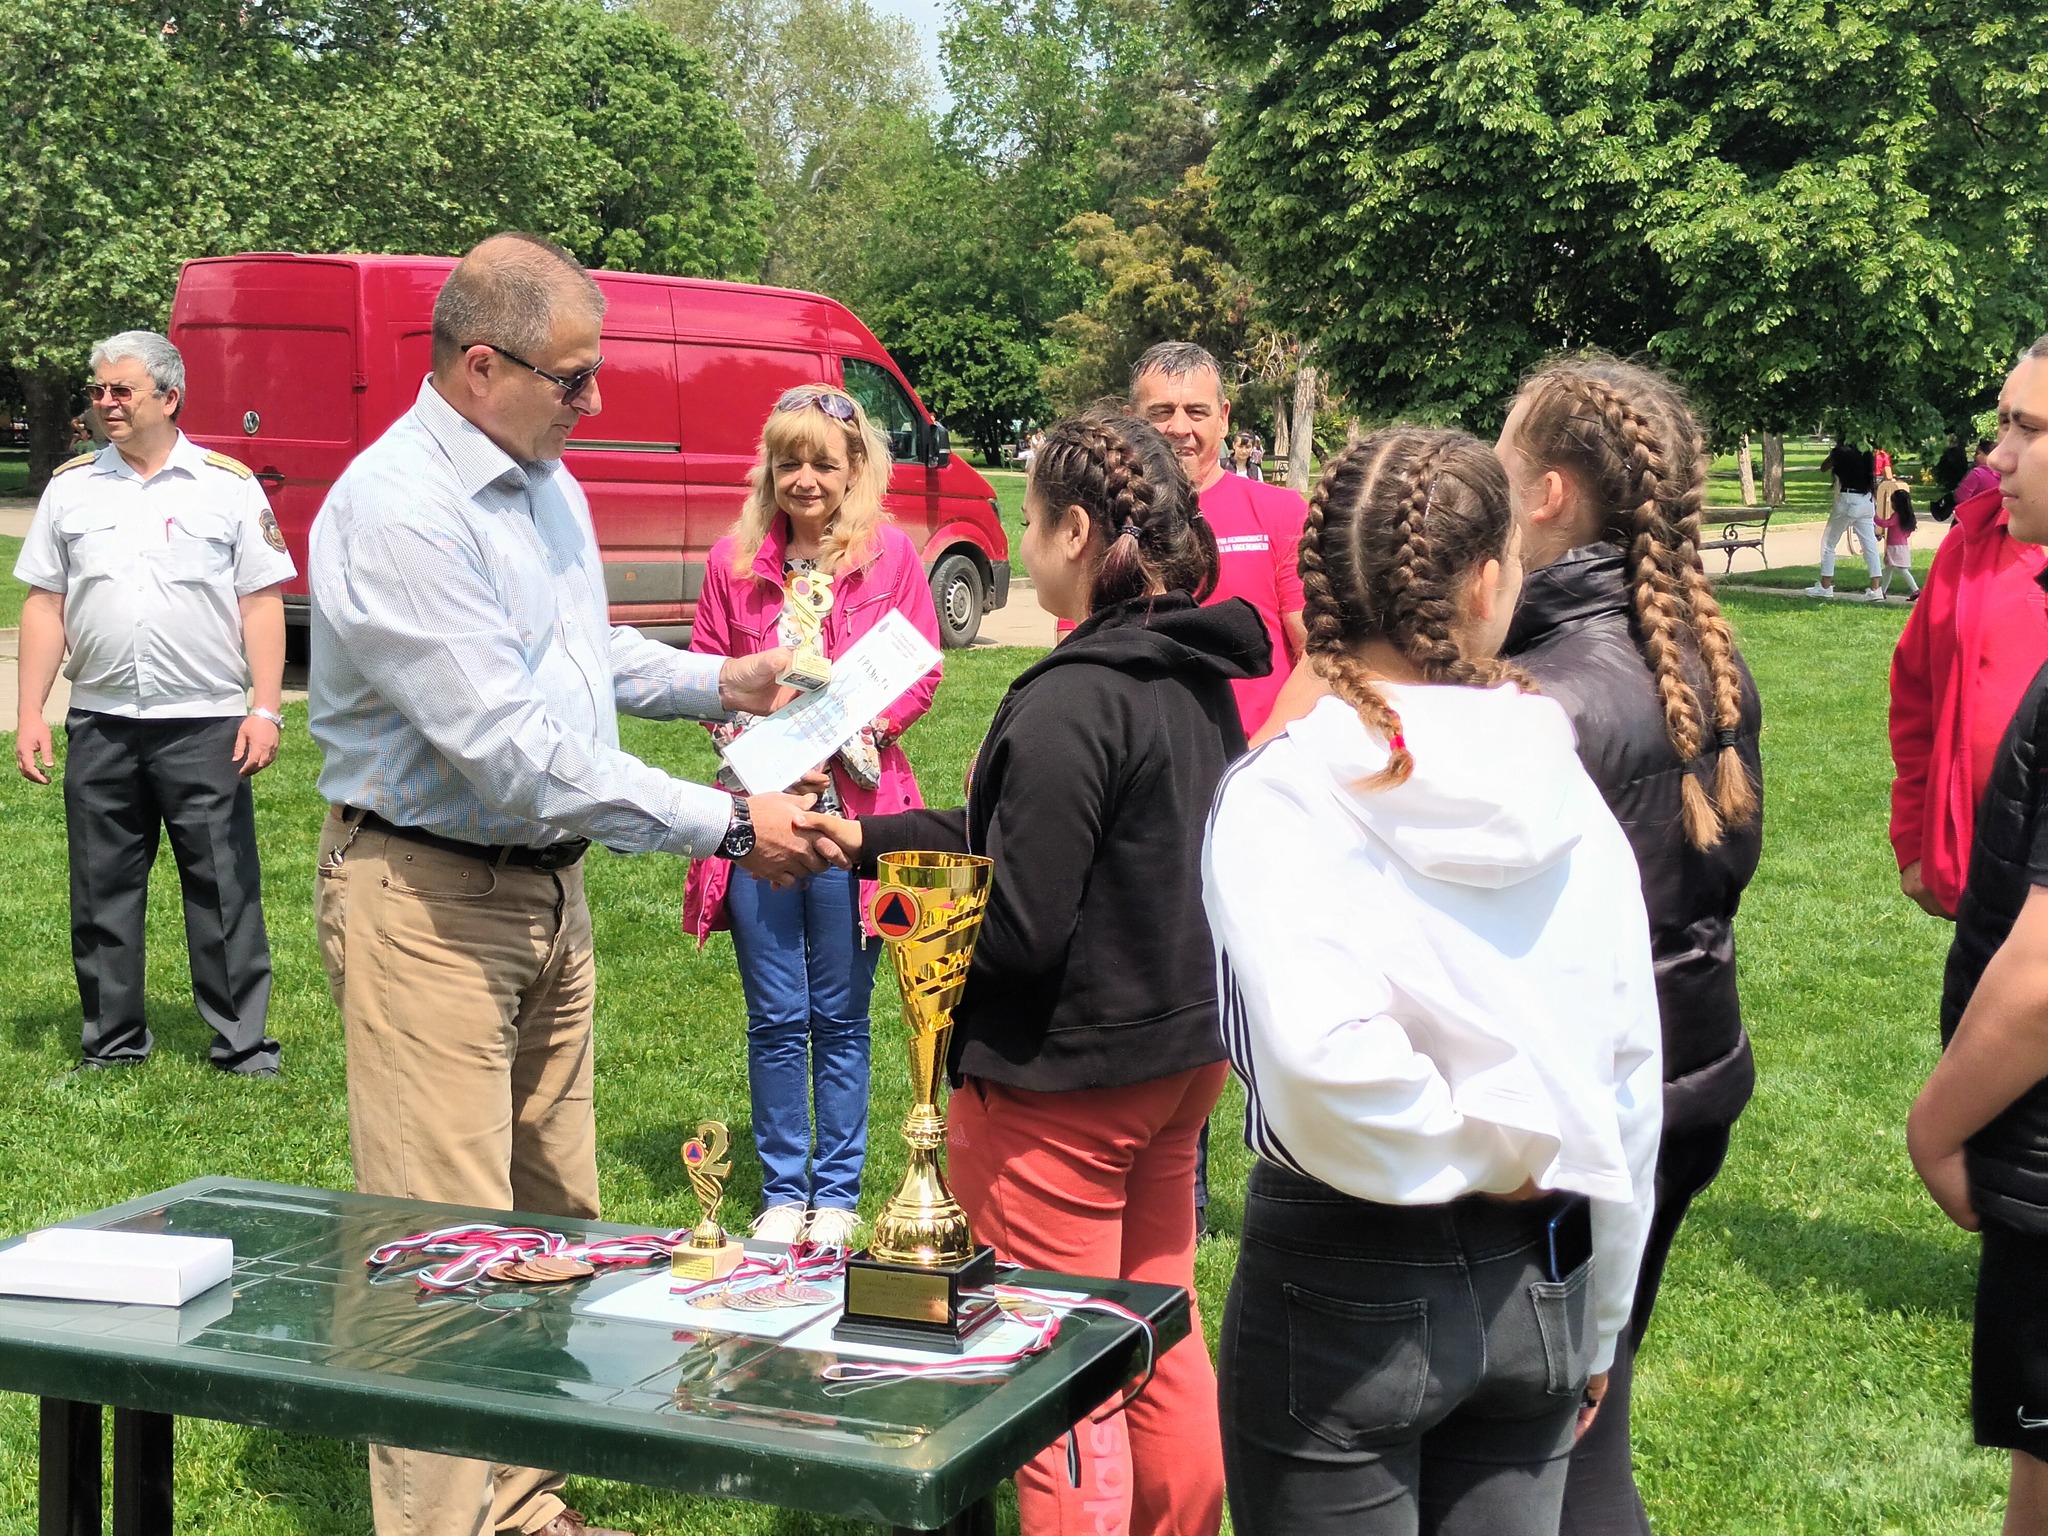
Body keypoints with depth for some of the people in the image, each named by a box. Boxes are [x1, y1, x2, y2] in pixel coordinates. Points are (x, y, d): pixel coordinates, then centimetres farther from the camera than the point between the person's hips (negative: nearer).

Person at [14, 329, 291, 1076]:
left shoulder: (227, 484, 0)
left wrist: (266, 709, -9)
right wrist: (30, 714, 3)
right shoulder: (72, 485, 9)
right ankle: (112, 1044, 21)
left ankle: (242, 1044, 8)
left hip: (206, 723, -3)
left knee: (225, 890, 0)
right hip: (99, 725, 3)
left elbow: (262, 603, -1)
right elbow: (44, 604, 10)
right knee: (101, 894, 9)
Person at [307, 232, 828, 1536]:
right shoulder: (400, 508, -22)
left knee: (555, 1219, 15)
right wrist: (727, 826, -26)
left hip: (549, 887, 9)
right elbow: (509, 747, -28)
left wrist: (718, 683, 11)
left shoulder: (546, 481, 9)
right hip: (427, 900, -9)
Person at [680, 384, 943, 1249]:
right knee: (775, 1017, 7)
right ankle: (782, 1193, 20)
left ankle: (838, 1194, 19)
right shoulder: (735, 561, 7)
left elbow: (919, 674, 2)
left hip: (854, 810, -1)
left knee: (840, 1015, 7)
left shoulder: (890, 555, 2)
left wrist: (844, 735, -12)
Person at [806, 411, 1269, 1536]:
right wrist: (870, 840, 13)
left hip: (1063, 1078, -9)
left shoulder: (1070, 702, -23)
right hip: (1182, 1050, 9)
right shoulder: (1198, 677, 4)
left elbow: (1018, 926, -23)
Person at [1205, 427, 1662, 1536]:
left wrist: (1471, 1157, -12)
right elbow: (1632, 1071, 4)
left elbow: (1322, 1054, -32)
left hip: (1344, 1287, -4)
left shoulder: (1282, 793, -15)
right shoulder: (1566, 799, -2)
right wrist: (1596, 1324, 16)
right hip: (1534, 1279, 4)